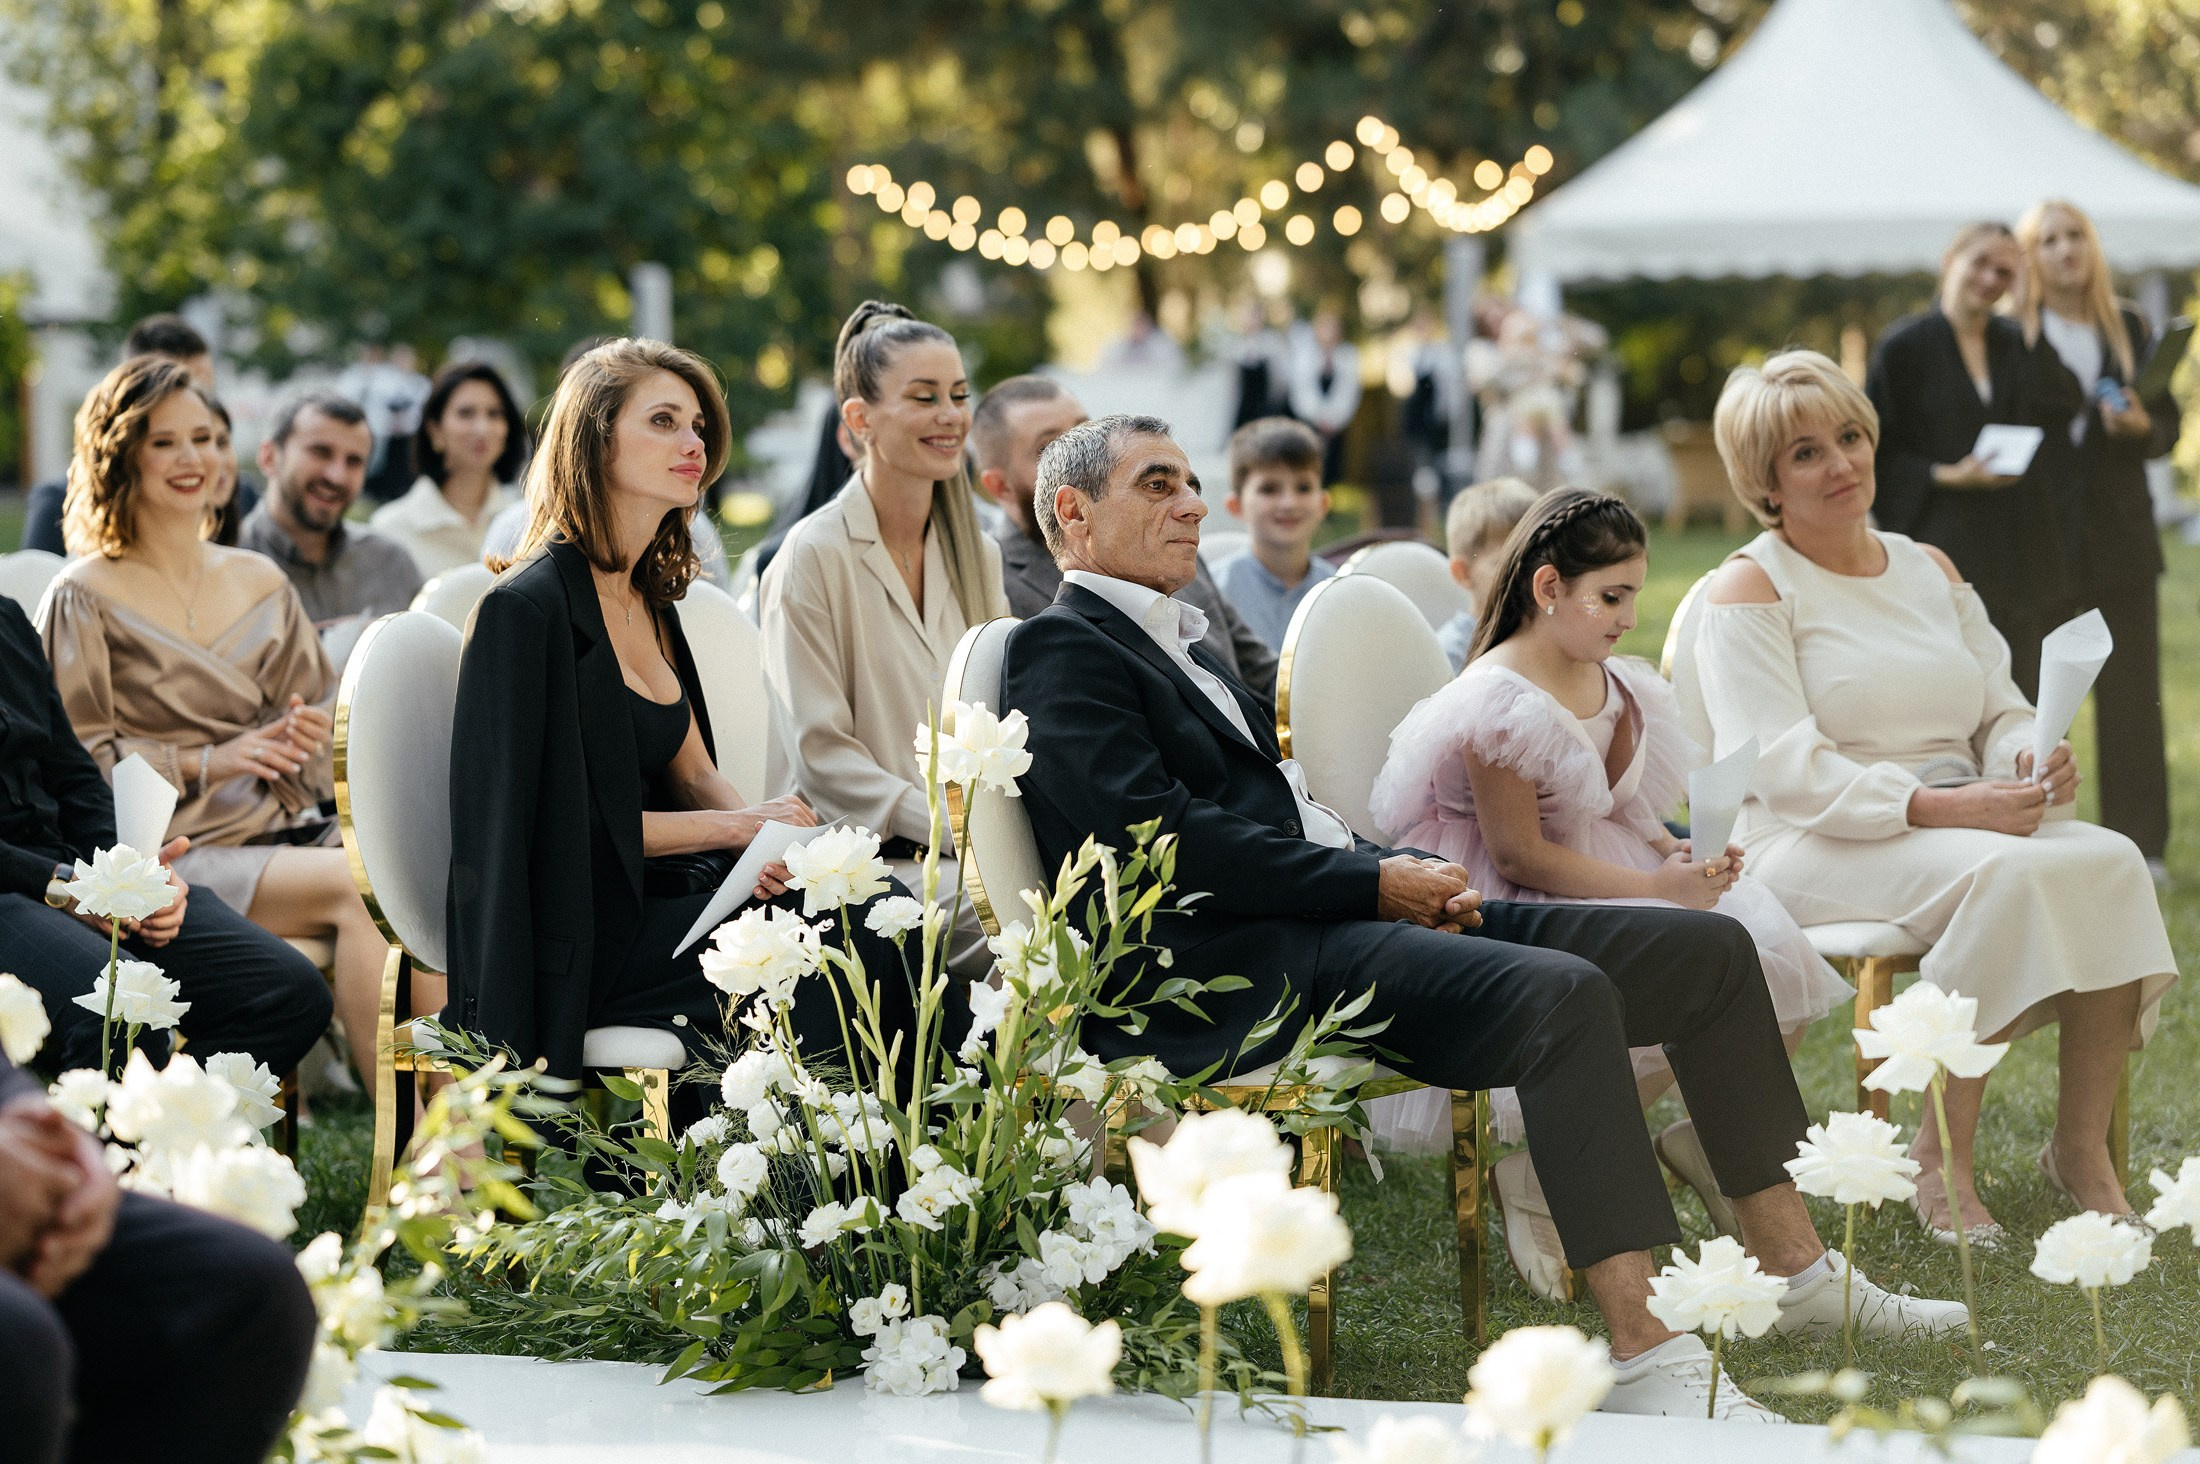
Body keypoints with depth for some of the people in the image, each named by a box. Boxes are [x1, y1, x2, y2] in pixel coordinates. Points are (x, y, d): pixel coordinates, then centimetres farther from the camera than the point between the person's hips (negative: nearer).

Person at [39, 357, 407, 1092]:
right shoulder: (85, 598, 3)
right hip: (175, 855, -5)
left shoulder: (260, 582, 21)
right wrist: (210, 763, -13)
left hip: (287, 829, 5)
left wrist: (313, 730, 0)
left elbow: (319, 704, 25)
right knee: (360, 887, -31)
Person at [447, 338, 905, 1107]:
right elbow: (559, 818, -15)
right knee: (842, 953, -23)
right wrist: (737, 825, -13)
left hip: (658, 898, 8)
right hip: (581, 943, -8)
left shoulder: (649, 597, 15)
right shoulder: (526, 609, -12)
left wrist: (761, 830, -9)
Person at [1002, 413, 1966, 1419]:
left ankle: (1793, 1269, 11)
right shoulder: (1063, 652, -3)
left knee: (1708, 951, 3)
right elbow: (1158, 833, -16)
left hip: (1344, 919, 10)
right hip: (1248, 968, -10)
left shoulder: (1183, 648, 28)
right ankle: (1644, 1356, -38)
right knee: (1563, 992, -33)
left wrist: (1399, 876, 3)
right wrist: (1373, 882, -13)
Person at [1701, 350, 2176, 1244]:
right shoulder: (1749, 592, -1)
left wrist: (2036, 766, -10)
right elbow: (1787, 774, -13)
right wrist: (1942, 807, -24)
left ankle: (2083, 1145, -15)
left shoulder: (1931, 570, 19)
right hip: (1816, 848, -6)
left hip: (1972, 821, 6)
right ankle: (1942, 1156, -24)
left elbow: (2002, 712, 16)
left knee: (2112, 861, -24)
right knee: (2004, 874, -34)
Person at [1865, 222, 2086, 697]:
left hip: (2020, 546, 5)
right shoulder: (1905, 346, -2)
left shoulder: (2017, 342, 13)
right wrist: (1947, 475, -17)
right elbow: (1877, 454, -2)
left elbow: (2065, 410, -4)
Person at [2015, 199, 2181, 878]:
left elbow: (2168, 426, 10)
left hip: (2121, 535, 3)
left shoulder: (2130, 330, 10)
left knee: (2131, 694, 4)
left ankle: (2140, 845, 9)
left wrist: (2139, 425, -11)